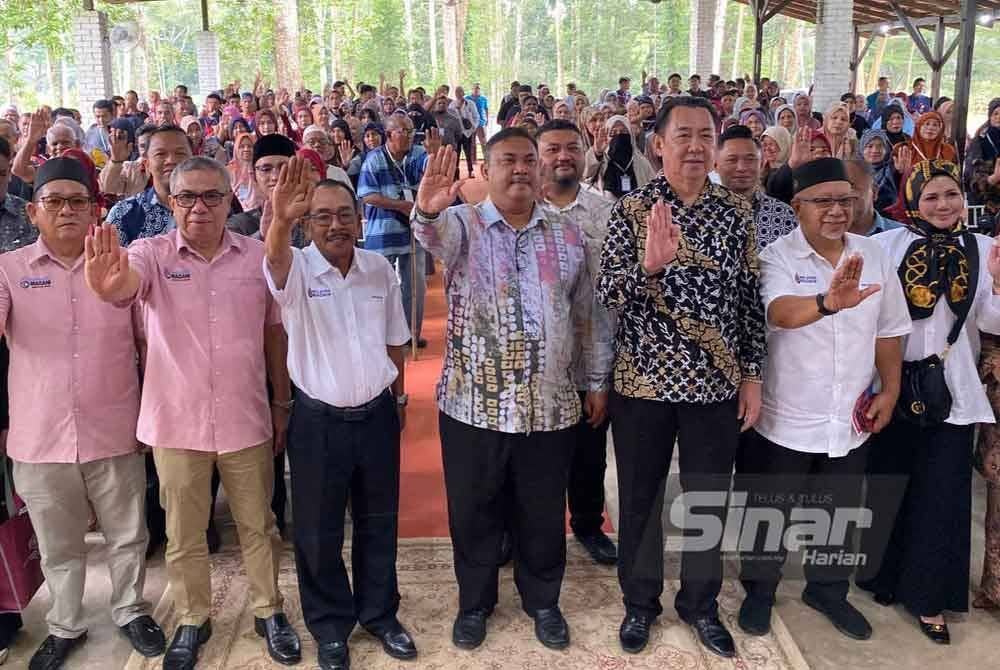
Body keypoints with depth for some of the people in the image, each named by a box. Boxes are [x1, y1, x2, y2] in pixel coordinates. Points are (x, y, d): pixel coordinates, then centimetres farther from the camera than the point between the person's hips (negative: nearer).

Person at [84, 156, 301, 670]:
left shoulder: (257, 256, -2)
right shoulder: (152, 254, -8)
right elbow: (127, 283, -31)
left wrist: (282, 404, 7)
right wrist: (108, 284, -56)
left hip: (246, 420, 1)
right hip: (176, 423, -1)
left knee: (258, 526, 15)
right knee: (183, 535, 16)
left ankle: (269, 611, 35)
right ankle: (192, 619, 36)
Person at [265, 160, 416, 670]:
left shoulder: (379, 268, 1)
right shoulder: (296, 269, -11)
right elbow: (275, 257, -37)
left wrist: (399, 397, 15)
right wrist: (280, 221, -58)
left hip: (376, 414, 3)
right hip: (318, 419, -3)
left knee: (378, 523, 16)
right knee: (318, 531, 10)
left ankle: (380, 614, 36)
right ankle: (330, 625, 31)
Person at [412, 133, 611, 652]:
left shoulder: (568, 236, 7)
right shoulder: (463, 225, -3)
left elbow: (586, 315, 12)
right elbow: (433, 235, -28)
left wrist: (597, 380, 12)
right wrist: (427, 209, -51)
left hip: (550, 406, 2)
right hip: (474, 404, -2)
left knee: (542, 513, 15)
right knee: (474, 512, 13)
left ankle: (543, 602, 37)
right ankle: (474, 603, 35)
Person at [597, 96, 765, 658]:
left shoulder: (736, 210, 1)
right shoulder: (632, 211, -5)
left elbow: (751, 297, 4)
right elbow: (607, 294, -13)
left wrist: (753, 375, 2)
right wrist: (649, 264, -32)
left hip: (716, 383, 2)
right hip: (644, 381, -1)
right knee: (640, 499, 13)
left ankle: (701, 603, 36)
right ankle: (640, 601, 34)